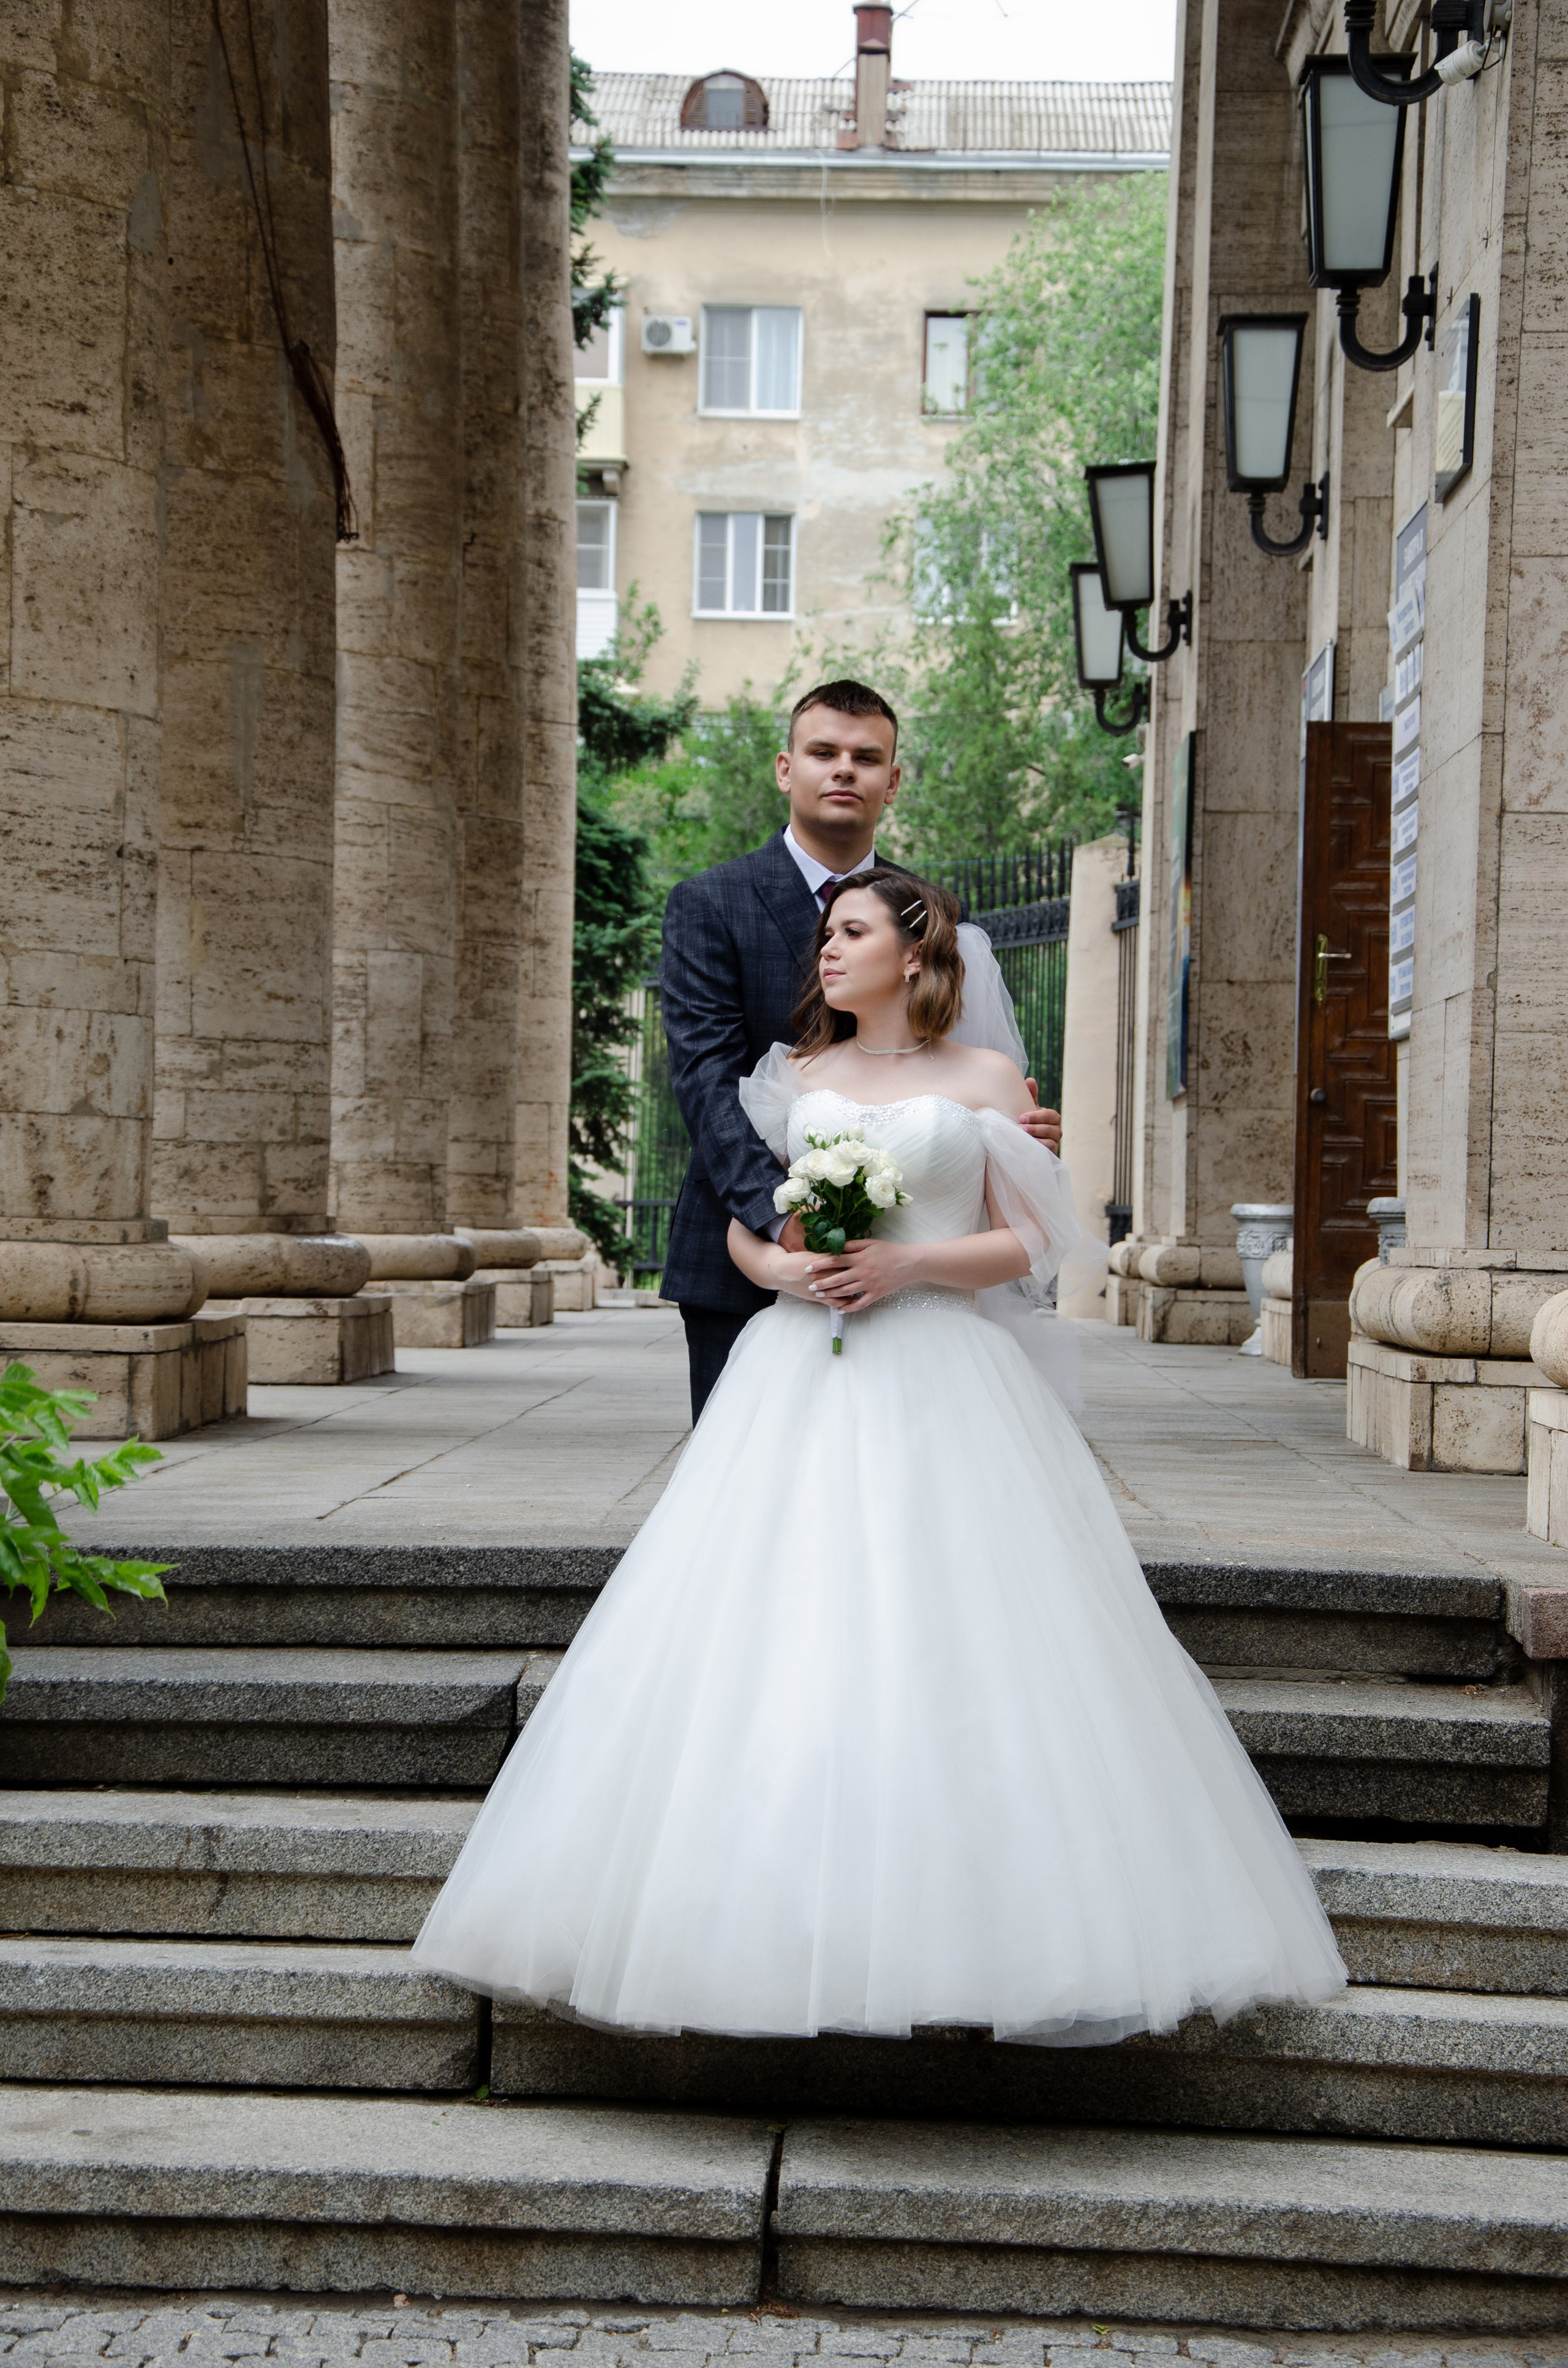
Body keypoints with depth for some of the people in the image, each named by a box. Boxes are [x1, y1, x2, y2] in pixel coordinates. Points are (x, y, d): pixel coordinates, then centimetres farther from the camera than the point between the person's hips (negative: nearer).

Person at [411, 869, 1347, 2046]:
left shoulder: (983, 1078, 6)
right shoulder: (797, 1076, 14)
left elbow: (1026, 1245, 3)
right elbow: (741, 1225, 14)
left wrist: (911, 1261, -13)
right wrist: (781, 1266, -8)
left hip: (941, 1386, -2)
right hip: (803, 1383, 3)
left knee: (970, 1652, -9)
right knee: (780, 1642, -7)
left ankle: (1043, 1951, -3)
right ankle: (785, 1941, -3)